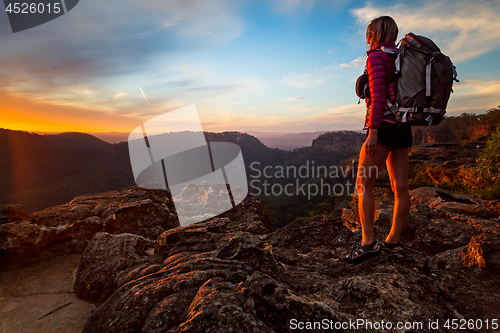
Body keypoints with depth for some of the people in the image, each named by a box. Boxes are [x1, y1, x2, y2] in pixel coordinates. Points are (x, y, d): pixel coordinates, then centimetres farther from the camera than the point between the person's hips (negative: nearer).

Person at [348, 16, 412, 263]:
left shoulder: (376, 57, -5)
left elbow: (378, 96, -17)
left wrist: (373, 132, -20)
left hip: (384, 125, -9)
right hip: (402, 128, 9)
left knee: (363, 184, -5)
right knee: (400, 186, 6)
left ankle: (368, 242, -6)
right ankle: (393, 241, 15)